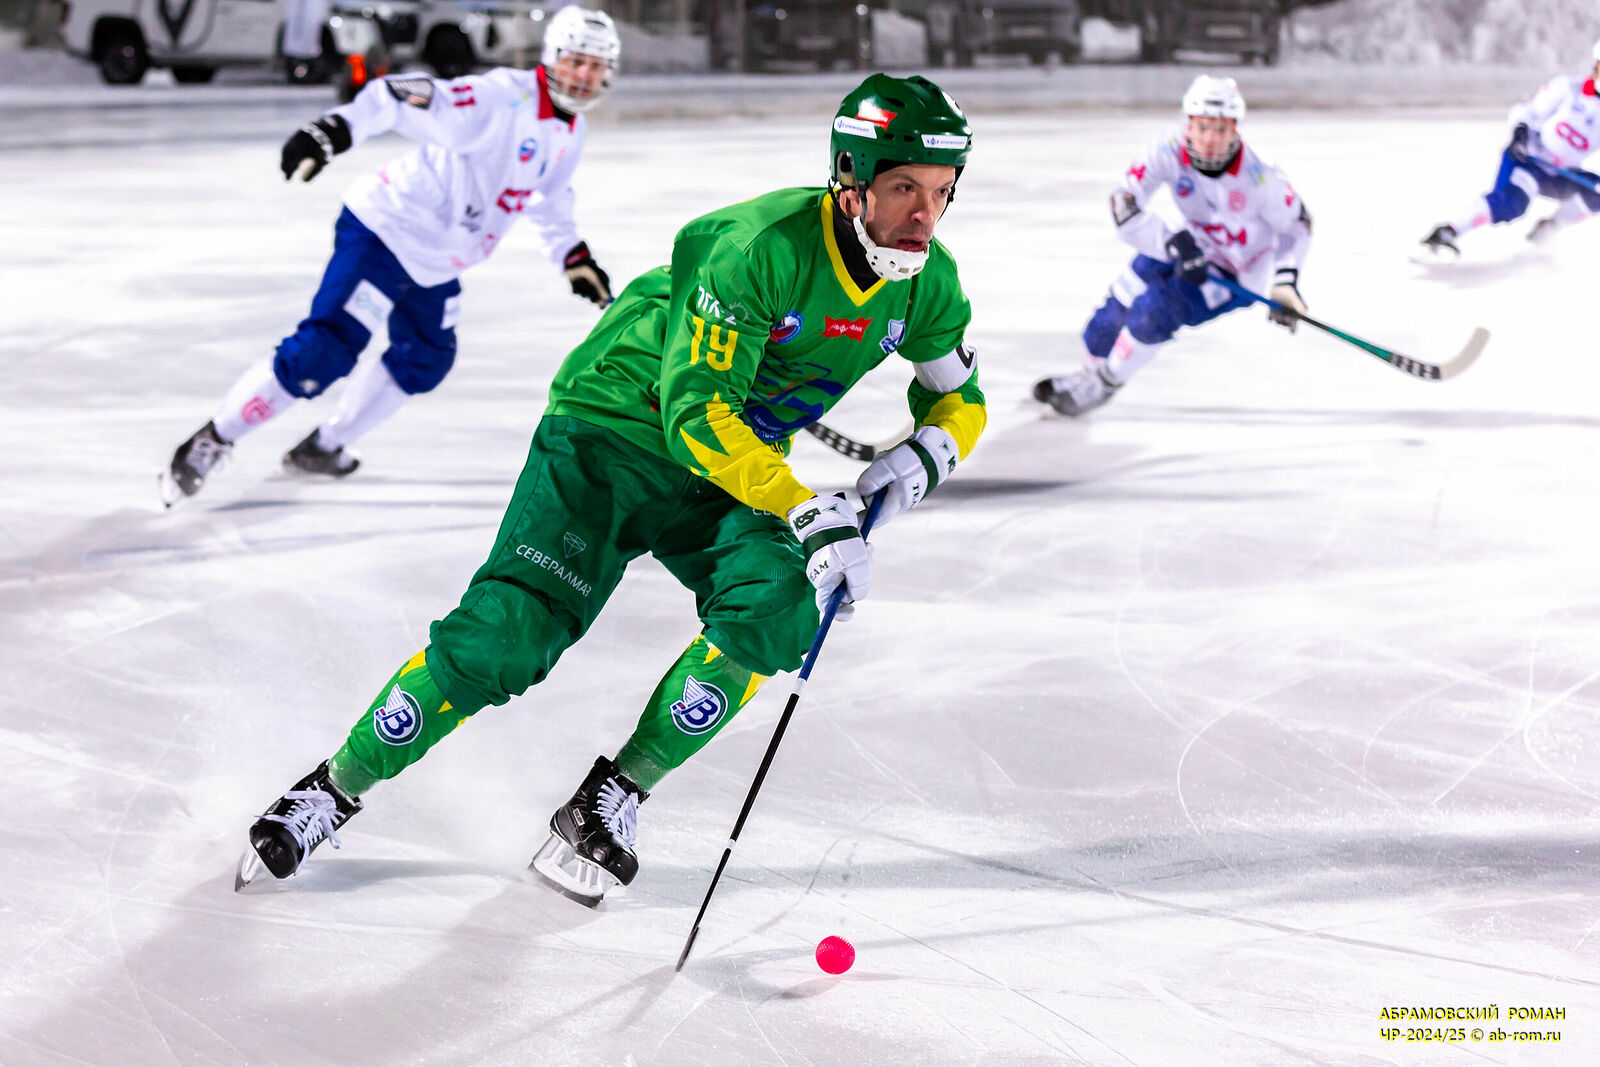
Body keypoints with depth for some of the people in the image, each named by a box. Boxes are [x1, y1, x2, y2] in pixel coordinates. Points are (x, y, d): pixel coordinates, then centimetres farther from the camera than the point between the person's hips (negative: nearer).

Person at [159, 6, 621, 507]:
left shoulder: (570, 132, 7)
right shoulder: (501, 98, -23)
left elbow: (547, 198, 25)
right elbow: (410, 100, -31)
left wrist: (576, 258, 21)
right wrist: (336, 128, -45)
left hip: (435, 265, 10)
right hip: (387, 232, -9)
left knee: (426, 360, 21)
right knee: (327, 348, -19)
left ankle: (323, 447, 36)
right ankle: (215, 438, -8)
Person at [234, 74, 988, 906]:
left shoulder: (926, 280, -8)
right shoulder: (763, 245, -28)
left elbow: (961, 403, 8)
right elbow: (695, 415, -30)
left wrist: (919, 459, -14)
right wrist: (808, 512, -37)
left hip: (735, 472, 5)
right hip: (618, 426, -5)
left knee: (775, 613, -25)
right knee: (504, 637, -16)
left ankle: (612, 798, -7)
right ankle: (336, 787, 7)